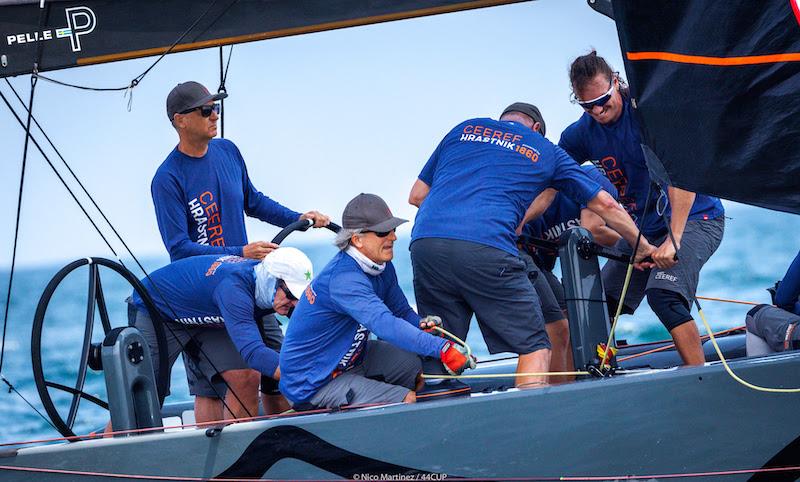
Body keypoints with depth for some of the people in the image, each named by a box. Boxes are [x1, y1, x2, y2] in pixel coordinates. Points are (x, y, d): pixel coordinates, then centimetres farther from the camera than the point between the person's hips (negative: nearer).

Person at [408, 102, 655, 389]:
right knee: (534, 346, 6)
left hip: (425, 239, 3)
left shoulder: (463, 129, 28)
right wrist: (643, 248, 40)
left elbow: (416, 196, 27)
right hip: (486, 247, -3)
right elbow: (604, 205, 28)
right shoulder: (545, 150, 23)